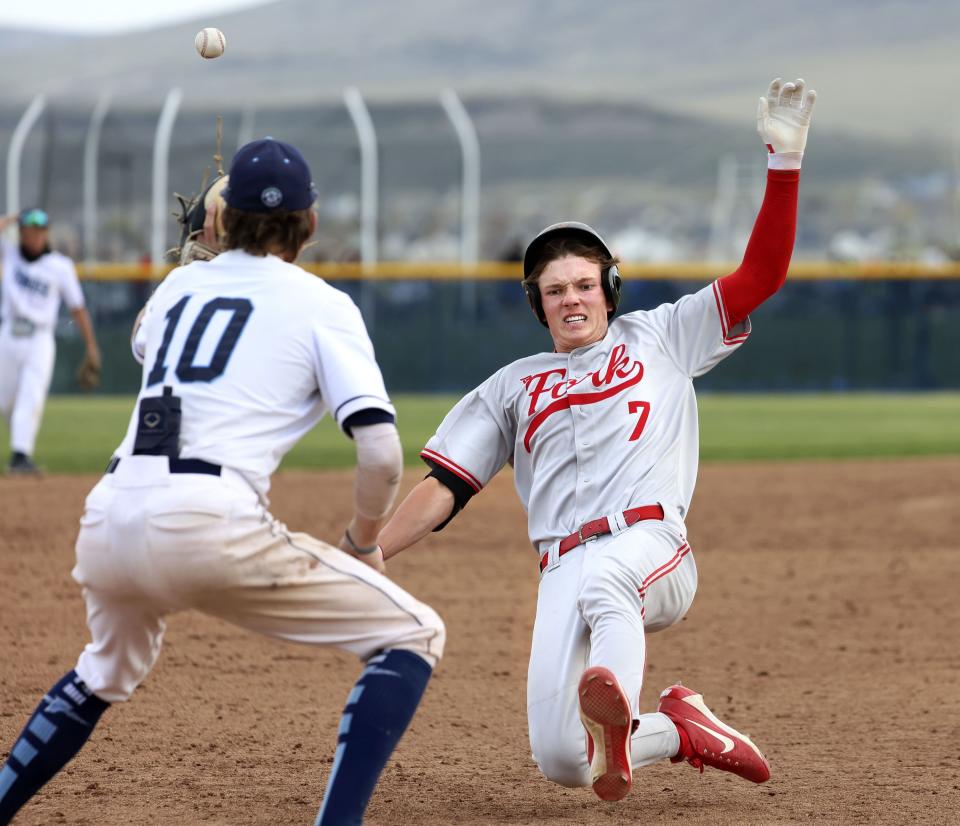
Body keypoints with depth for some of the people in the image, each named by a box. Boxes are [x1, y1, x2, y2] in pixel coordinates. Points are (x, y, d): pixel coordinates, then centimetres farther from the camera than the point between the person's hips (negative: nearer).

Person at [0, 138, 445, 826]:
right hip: (210, 525, -6)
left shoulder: (179, 285, 22)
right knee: (412, 636, 3)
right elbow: (381, 454, -4)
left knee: (110, 671, 37)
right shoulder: (321, 305, 7)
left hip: (107, 523, 6)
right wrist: (362, 544, 13)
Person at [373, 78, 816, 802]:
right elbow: (445, 488, 21)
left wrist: (785, 159, 4)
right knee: (560, 760, -16)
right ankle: (680, 731, 10)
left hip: (651, 547, -3)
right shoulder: (513, 387, 27)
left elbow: (762, 275, 14)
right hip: (564, 571, 3)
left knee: (603, 576, -41)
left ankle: (618, 719, -64)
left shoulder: (659, 338, 22)